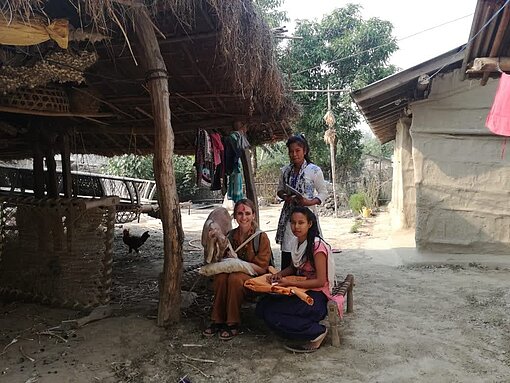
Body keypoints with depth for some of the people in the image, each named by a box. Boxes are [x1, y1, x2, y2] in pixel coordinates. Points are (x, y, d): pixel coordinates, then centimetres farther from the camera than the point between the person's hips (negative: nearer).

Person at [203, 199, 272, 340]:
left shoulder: (261, 237, -10)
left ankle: (233, 324, -20)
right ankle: (218, 321, -16)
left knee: (235, 278, -34)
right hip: (234, 272, 4)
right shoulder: (230, 235, 4)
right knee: (221, 277, -28)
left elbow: (262, 268, -12)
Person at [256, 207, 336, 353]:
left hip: (316, 295, -8)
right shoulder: (295, 242, 6)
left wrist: (290, 283, -23)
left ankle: (316, 332, -7)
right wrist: (279, 274, -1)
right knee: (262, 307, -10)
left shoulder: (318, 246, -17)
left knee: (271, 313, -22)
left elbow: (320, 281, -18)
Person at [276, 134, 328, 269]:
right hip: (288, 214, 4)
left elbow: (324, 192, 0)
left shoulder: (314, 170, -3)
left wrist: (309, 202, -16)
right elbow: (280, 189, 20)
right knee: (287, 251, 2)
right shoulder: (285, 170, 9)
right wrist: (284, 196, -3)